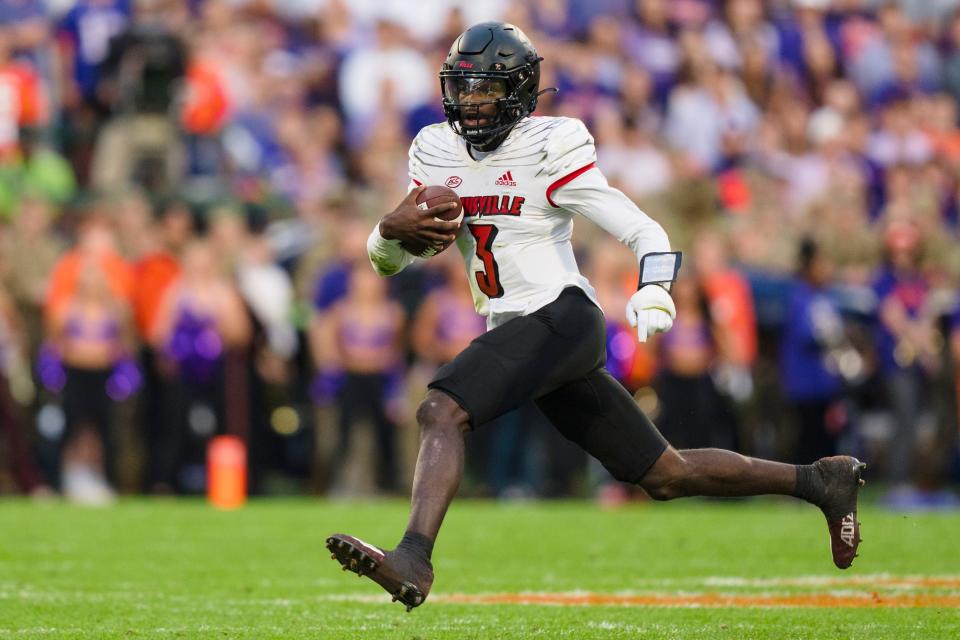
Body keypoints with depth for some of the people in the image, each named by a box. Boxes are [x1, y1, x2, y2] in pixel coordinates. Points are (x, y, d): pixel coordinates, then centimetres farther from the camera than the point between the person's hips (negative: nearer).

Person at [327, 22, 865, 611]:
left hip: (561, 317, -7)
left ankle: (413, 559, -43)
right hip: (519, 334, 7)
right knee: (666, 475, 11)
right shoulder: (437, 154, 12)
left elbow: (647, 233, -11)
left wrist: (654, 295, -30)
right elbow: (386, 260, 15)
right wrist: (393, 229, -9)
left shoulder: (547, 151, -7)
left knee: (441, 411, -28)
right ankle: (819, 481, 23)